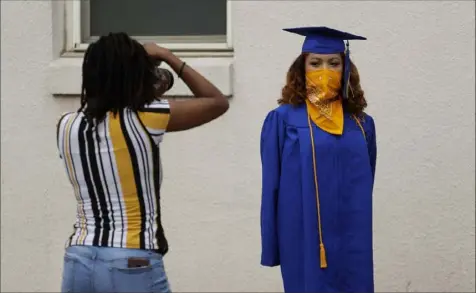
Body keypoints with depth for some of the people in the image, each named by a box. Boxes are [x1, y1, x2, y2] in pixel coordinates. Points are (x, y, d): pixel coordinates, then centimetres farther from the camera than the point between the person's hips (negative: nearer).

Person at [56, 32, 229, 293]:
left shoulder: (66, 126, 3)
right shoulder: (143, 119, -10)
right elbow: (218, 102, 2)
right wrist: (168, 57, 9)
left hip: (78, 263, 5)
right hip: (133, 267, -5)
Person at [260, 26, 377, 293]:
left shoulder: (362, 124, 8)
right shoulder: (283, 120, -2)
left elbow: (365, 188, 13)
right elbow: (271, 188, -2)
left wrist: (362, 240, 12)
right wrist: (271, 249, -4)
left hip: (352, 243, 3)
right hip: (304, 240, -3)